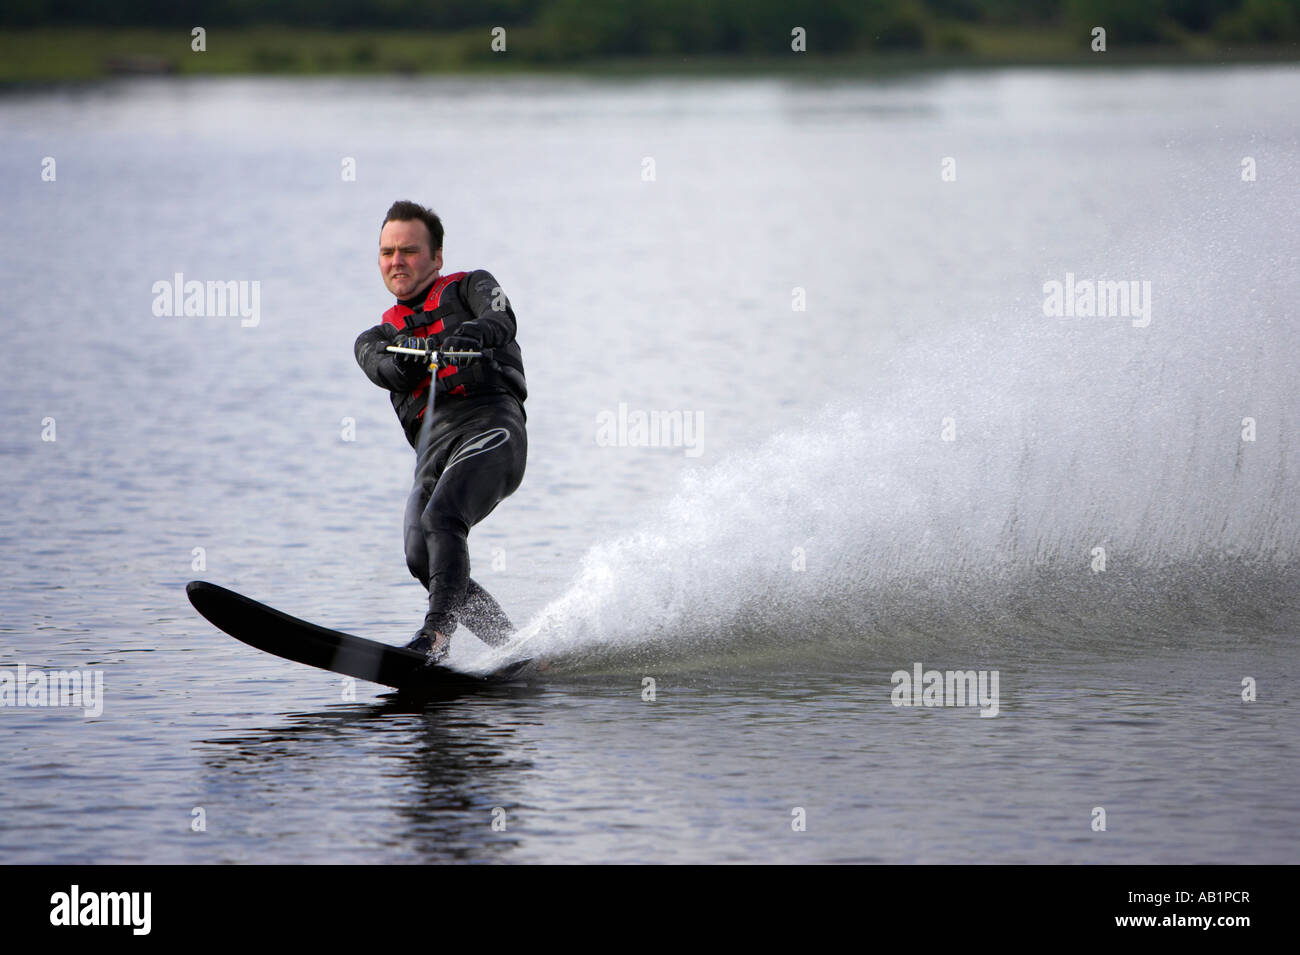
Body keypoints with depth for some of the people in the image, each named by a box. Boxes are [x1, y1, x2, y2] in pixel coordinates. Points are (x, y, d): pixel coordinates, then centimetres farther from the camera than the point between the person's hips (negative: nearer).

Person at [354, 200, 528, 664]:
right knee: (424, 559, -18)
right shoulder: (375, 339, 30)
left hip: (490, 423, -5)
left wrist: (473, 334, -28)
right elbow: (389, 369, 5)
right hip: (433, 452, 5)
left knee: (440, 520, -30)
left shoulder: (470, 287, 21)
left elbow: (502, 321, -3)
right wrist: (421, 349, -19)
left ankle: (436, 637, -43)